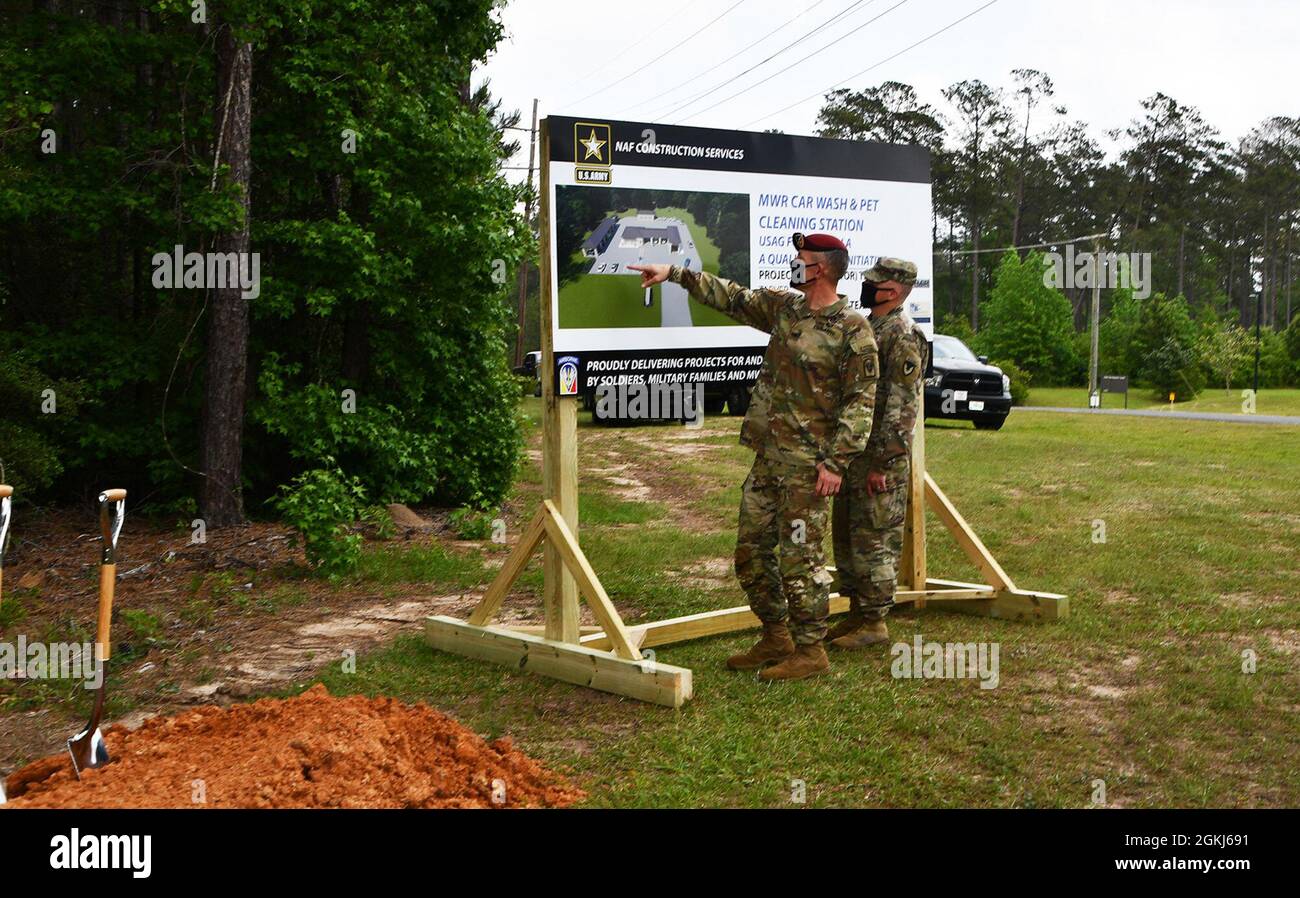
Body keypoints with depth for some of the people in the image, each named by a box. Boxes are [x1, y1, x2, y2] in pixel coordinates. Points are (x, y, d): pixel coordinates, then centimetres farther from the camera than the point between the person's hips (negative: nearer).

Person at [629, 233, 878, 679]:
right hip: (768, 456, 8)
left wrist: (836, 461, -19)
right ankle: (776, 638, 26)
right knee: (751, 551, 13)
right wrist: (675, 273, 13)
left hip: (807, 463, -8)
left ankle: (810, 651, 9)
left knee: (799, 558, -4)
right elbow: (730, 296, 19)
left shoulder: (853, 330, -11)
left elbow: (860, 401, -13)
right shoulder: (783, 307, 10)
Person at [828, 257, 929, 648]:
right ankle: (857, 613, 24)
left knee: (874, 541, -3)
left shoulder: (903, 336, -15)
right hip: (853, 454, 10)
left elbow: (901, 407, -20)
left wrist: (881, 463, -21)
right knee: (846, 537, 14)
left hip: (881, 459, -10)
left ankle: (875, 624, 7)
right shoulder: (866, 328, 15)